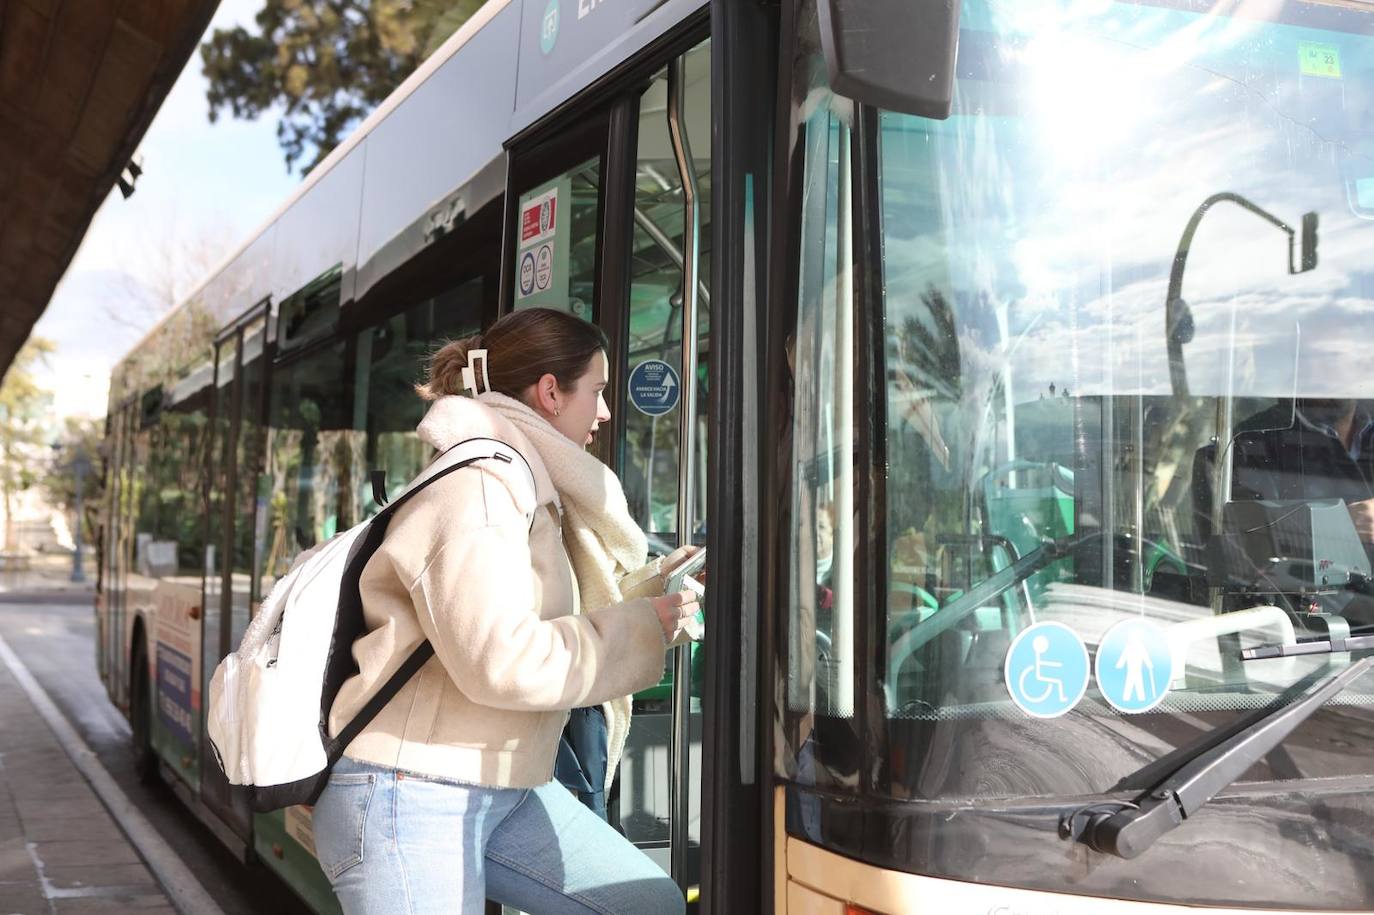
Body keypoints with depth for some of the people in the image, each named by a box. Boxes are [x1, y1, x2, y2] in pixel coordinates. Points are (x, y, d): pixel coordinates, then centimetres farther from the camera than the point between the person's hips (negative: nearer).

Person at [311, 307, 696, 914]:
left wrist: (645, 590, 6)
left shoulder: (530, 489, 14)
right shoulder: (478, 486, -17)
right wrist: (641, 630, -17)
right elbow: (502, 661, -27)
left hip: (503, 789, 9)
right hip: (409, 797, -9)